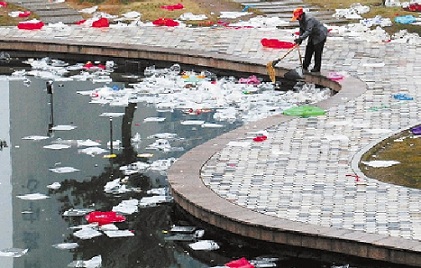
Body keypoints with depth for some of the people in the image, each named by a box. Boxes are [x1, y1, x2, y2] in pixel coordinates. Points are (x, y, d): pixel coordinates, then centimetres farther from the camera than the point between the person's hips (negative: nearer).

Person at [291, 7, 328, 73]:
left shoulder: (309, 19, -32)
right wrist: (300, 39, -4)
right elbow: (302, 29, 8)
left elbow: (308, 31, -38)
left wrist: (300, 38, -43)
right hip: (313, 36, 10)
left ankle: (317, 68, 3)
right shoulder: (301, 19, -2)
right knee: (309, 50, 10)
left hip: (320, 35, -10)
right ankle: (305, 67, 17)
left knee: (318, 52, -5)